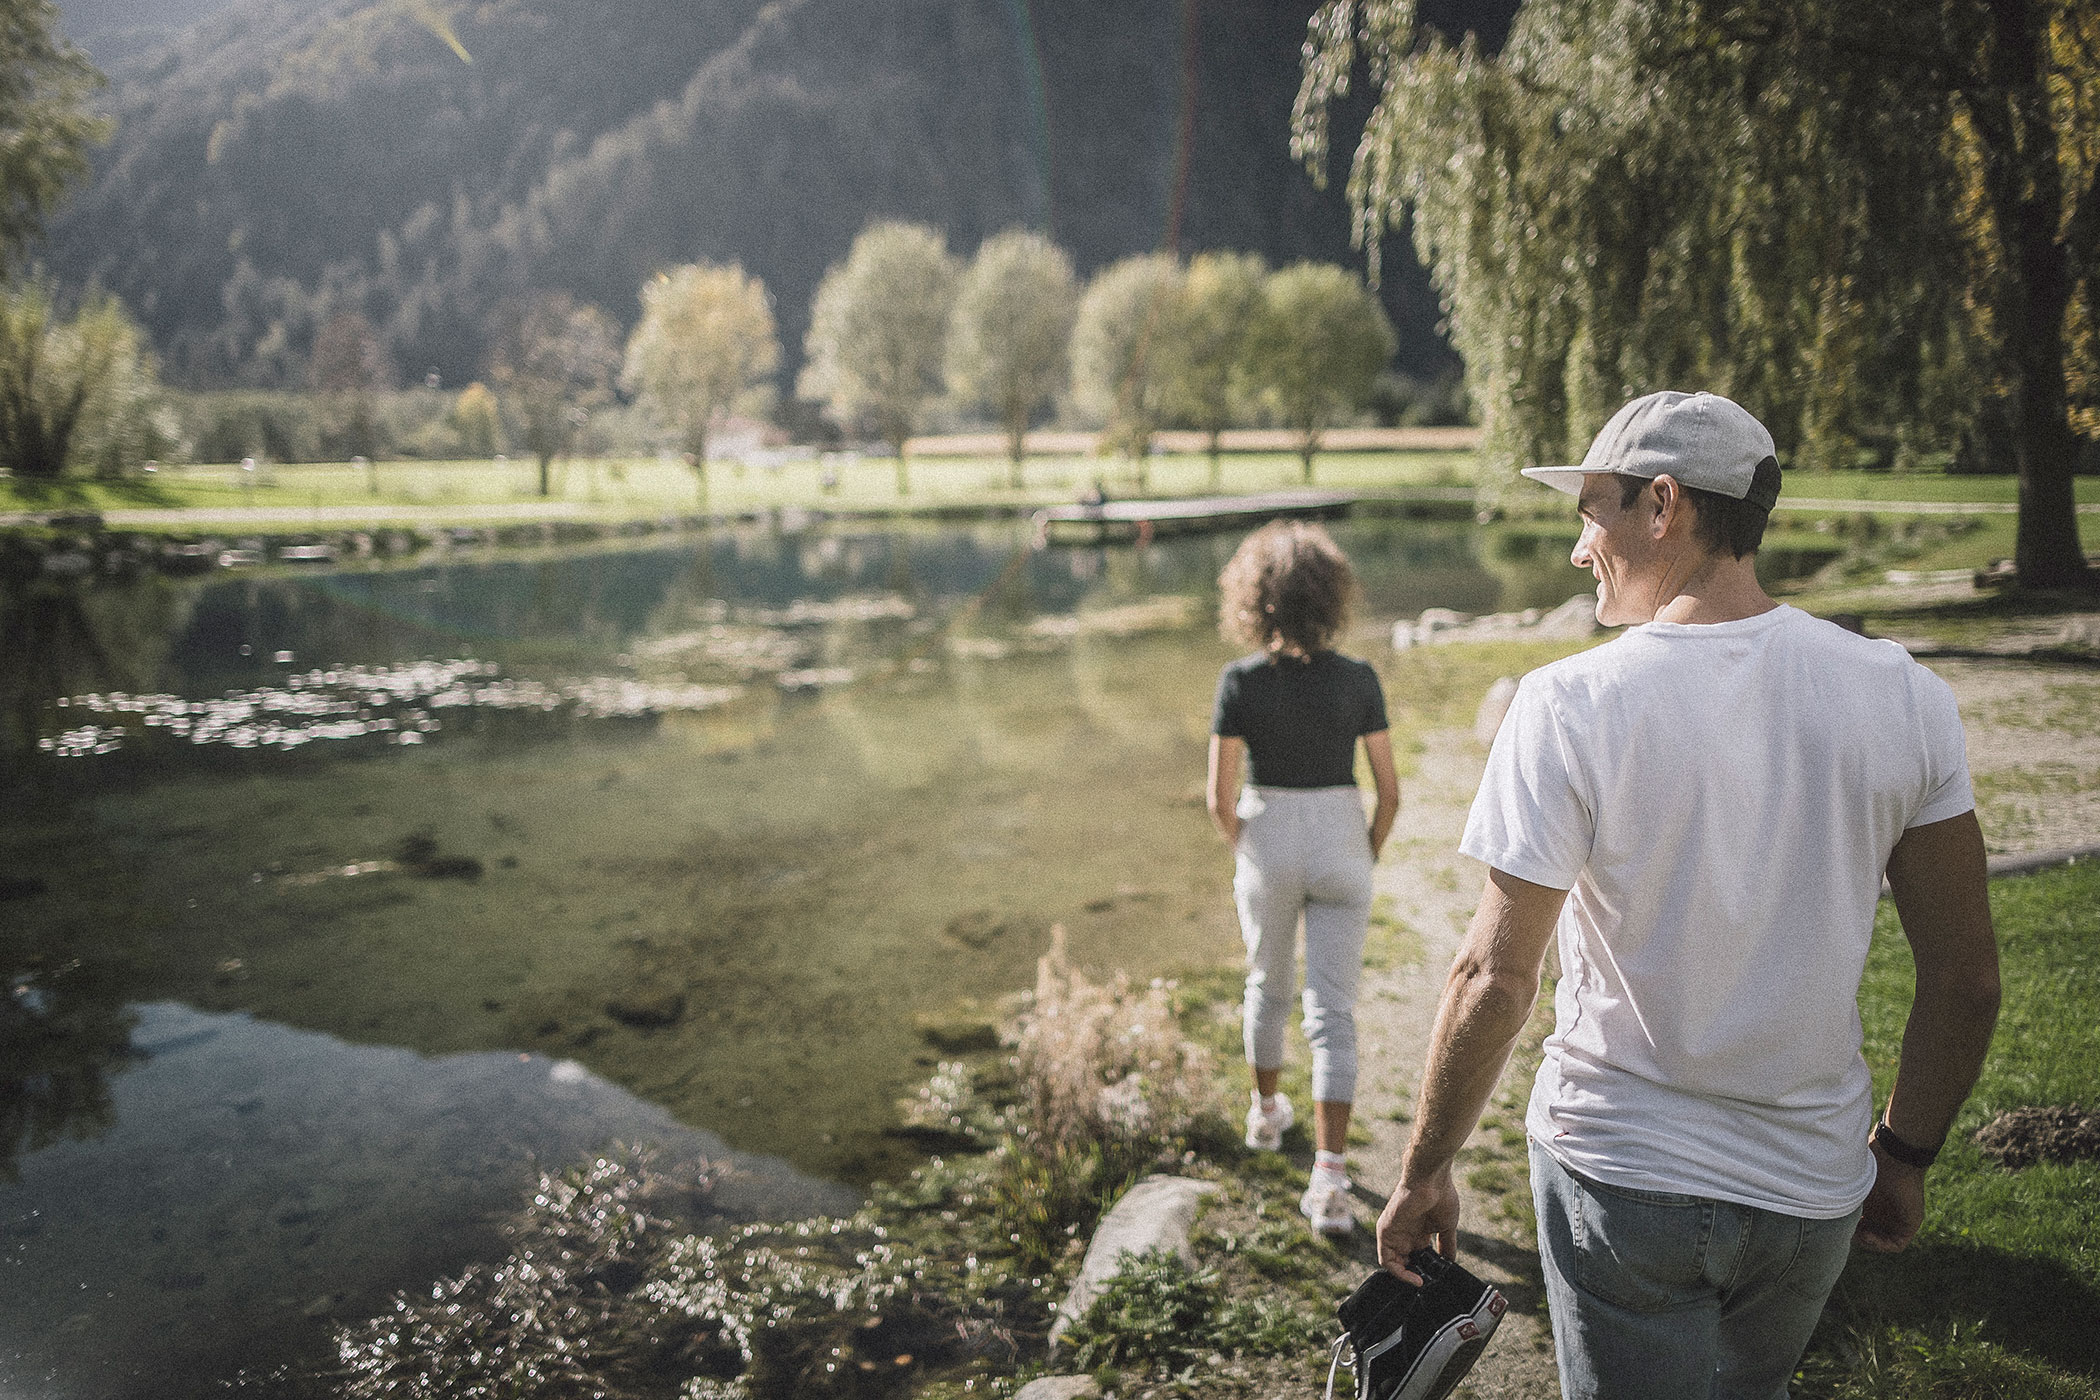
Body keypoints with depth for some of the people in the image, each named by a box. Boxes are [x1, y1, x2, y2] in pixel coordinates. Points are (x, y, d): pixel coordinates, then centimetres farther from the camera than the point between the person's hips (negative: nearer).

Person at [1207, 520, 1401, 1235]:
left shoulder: (1240, 681, -12)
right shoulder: (1358, 679, -9)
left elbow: (1220, 797, -11)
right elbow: (1389, 790, -5)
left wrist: (1244, 854, 9)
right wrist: (1367, 856, 12)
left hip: (1267, 845, 0)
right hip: (1339, 851, 0)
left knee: (1268, 983, 25)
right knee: (1332, 1013, 2)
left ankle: (1266, 1112, 44)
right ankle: (1328, 1180, -7)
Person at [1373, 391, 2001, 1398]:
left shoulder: (1571, 704, -19)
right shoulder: (1902, 695, -7)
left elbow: (1494, 978, -19)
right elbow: (1967, 981, -2)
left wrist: (1423, 1173, -7)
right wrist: (1904, 1156, 13)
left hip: (1620, 1175, -4)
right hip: (1814, 1187, 4)